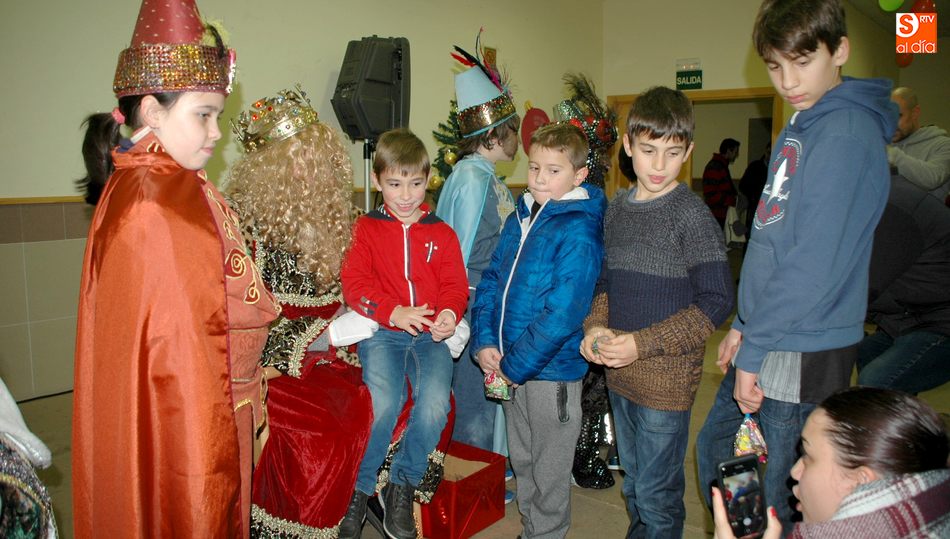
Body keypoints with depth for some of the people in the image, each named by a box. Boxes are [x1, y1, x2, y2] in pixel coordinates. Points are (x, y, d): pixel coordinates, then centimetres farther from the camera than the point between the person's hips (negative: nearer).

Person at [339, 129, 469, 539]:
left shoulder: (442, 234, 15)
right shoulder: (366, 228, 10)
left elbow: (455, 285, 8)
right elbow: (353, 283, -1)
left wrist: (450, 313, -15)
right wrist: (393, 312, -17)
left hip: (430, 334, 2)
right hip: (381, 332, -2)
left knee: (435, 405, -24)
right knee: (384, 404, -27)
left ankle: (402, 485, 3)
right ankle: (359, 489, 0)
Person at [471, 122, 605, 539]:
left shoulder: (579, 234, -19)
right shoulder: (520, 218, 4)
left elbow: (562, 315, -23)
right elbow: (491, 279, 6)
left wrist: (515, 365, -18)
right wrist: (485, 341, -6)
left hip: (552, 369, -7)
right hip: (509, 366, 7)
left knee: (549, 470, 12)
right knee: (521, 459, 23)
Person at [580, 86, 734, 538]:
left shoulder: (692, 214, -13)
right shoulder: (617, 207, 5)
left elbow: (715, 302, -16)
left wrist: (642, 344, -21)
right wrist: (595, 328, -5)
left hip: (667, 375, -6)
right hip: (618, 370, 6)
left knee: (656, 493, 7)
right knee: (633, 483, 23)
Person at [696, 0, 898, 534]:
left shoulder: (846, 135, -18)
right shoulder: (800, 127, 12)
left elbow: (814, 265, -22)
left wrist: (753, 349, -15)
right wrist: (743, 326, 13)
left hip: (802, 356, -9)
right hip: (765, 341, 9)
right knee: (715, 455, 22)